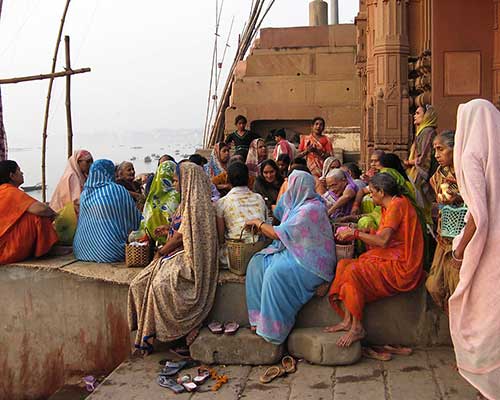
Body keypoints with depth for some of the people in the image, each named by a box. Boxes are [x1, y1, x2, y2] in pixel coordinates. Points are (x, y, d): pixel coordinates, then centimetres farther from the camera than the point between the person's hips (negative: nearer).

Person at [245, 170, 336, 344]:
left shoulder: (310, 209, -20)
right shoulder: (297, 204, 11)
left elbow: (278, 233, -19)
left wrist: (258, 222, -4)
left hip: (311, 261, -10)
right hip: (294, 251, 10)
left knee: (276, 272, -30)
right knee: (257, 262, -6)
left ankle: (274, 328, -17)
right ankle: (259, 317, -6)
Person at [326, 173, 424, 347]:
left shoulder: (397, 204, -12)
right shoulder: (388, 207, 18)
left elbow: (383, 240, -23)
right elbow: (378, 243, 14)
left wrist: (356, 233, -14)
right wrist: (354, 234, 13)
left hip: (401, 266, -10)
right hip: (390, 259, 10)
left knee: (353, 271, -24)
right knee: (343, 264, -1)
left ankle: (357, 328, -14)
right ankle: (347, 321, -7)